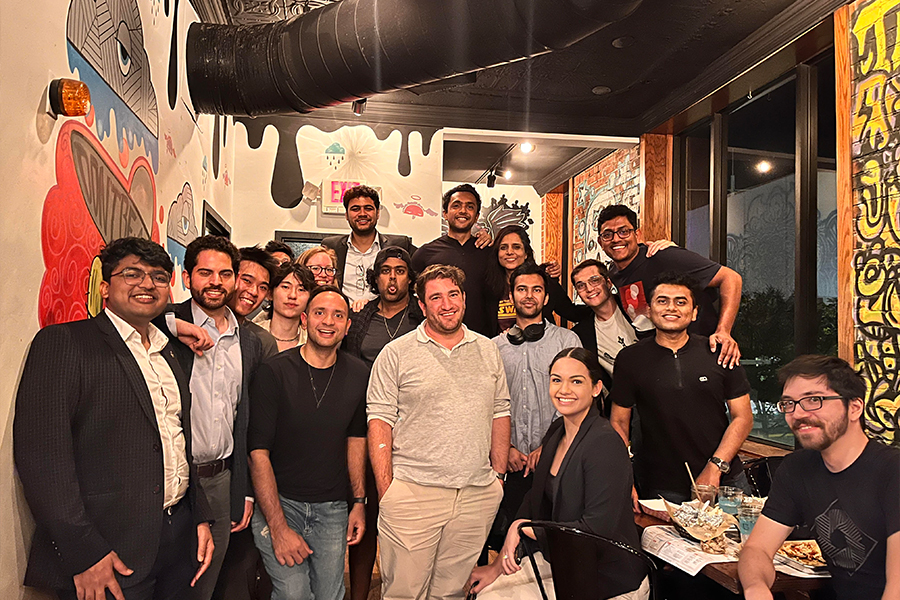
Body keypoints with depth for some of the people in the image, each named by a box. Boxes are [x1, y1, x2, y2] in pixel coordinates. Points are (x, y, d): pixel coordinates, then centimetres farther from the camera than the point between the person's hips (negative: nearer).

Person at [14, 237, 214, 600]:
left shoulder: (168, 352, 13)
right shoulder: (62, 342, -8)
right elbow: (40, 453, -15)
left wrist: (201, 517, 9)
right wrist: (84, 553, -18)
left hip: (179, 538, 7)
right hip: (108, 550, -6)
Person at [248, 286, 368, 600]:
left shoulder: (358, 374, -1)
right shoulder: (274, 372, -13)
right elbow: (259, 452, -13)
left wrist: (359, 501, 8)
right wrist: (278, 526, -16)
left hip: (333, 509, 4)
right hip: (278, 503, -3)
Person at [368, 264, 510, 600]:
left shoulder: (487, 351, 11)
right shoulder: (396, 354, -1)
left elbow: (500, 414, 14)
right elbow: (380, 422, -4)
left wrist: (499, 476, 10)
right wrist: (386, 491, -9)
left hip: (478, 495, 3)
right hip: (413, 493, -3)